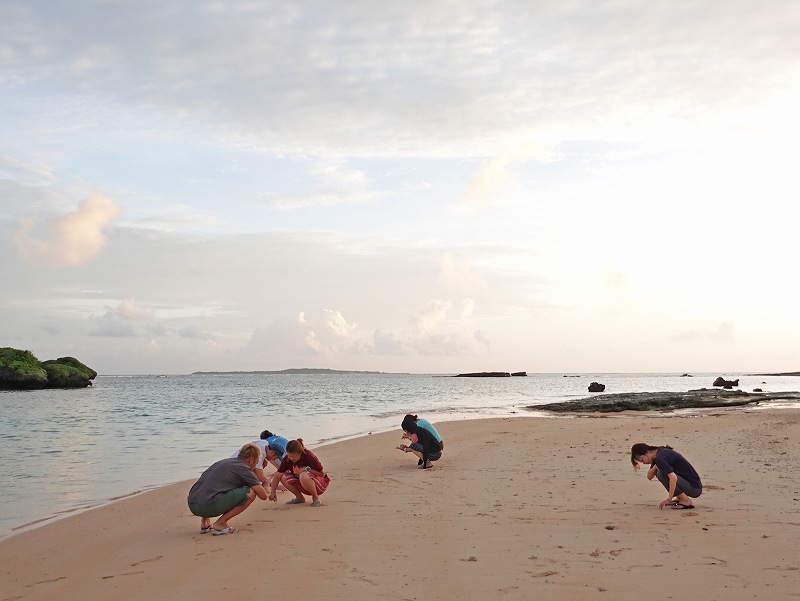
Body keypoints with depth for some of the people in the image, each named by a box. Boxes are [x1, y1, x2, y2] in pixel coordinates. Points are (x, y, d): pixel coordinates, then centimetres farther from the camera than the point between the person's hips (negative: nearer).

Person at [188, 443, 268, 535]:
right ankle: (220, 524, -2)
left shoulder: (223, 462, 26)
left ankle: (204, 522, 21)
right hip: (209, 505, -9)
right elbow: (263, 496, 1)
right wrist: (259, 486, 27)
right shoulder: (244, 468, 4)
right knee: (251, 493, -2)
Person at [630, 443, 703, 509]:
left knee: (662, 474, -21)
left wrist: (669, 499, -25)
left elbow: (673, 478, -32)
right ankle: (679, 498, 12)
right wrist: (655, 467, -8)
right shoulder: (659, 453, 9)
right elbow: (649, 477, 12)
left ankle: (686, 501, -12)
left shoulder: (660, 458, -21)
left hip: (694, 488, -10)